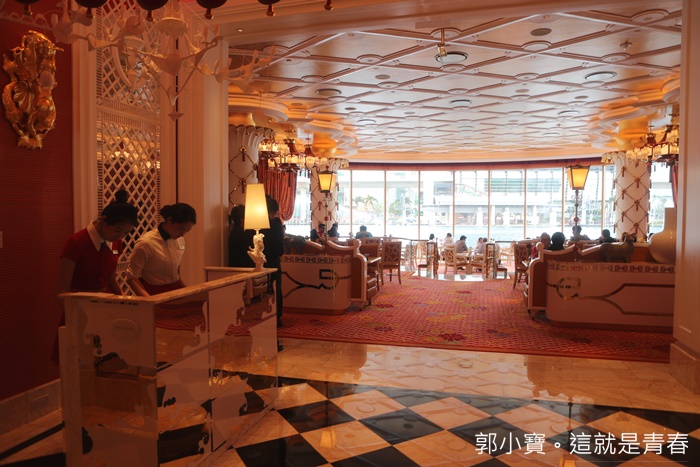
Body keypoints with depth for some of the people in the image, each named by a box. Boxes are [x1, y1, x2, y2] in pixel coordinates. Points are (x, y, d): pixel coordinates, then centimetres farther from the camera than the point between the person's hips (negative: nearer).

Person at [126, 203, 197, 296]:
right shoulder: (146, 243, -15)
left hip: (175, 290, 5)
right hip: (154, 294, -5)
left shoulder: (180, 240, 5)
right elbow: (131, 277, -11)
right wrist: (149, 300, -22)